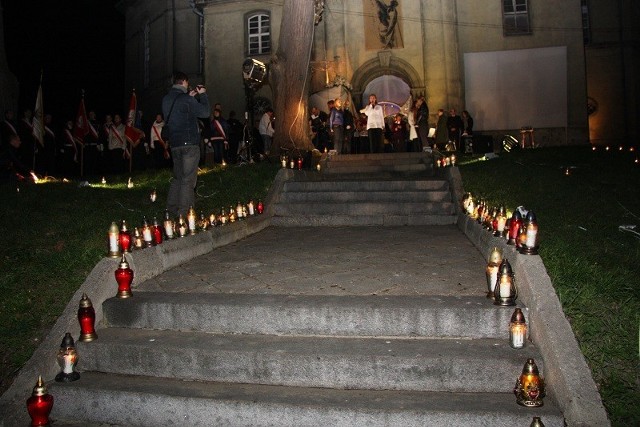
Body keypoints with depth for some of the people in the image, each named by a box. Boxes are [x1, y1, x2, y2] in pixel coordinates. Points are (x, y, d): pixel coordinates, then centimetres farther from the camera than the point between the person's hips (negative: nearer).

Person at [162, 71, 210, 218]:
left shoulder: (166, 99, 11)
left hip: (174, 143, 8)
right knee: (188, 179, -4)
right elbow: (205, 112, -10)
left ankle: (172, 208, 20)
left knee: (178, 177, 18)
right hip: (189, 143, -8)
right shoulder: (186, 99, -13)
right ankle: (183, 212, -5)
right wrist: (202, 95, 3)